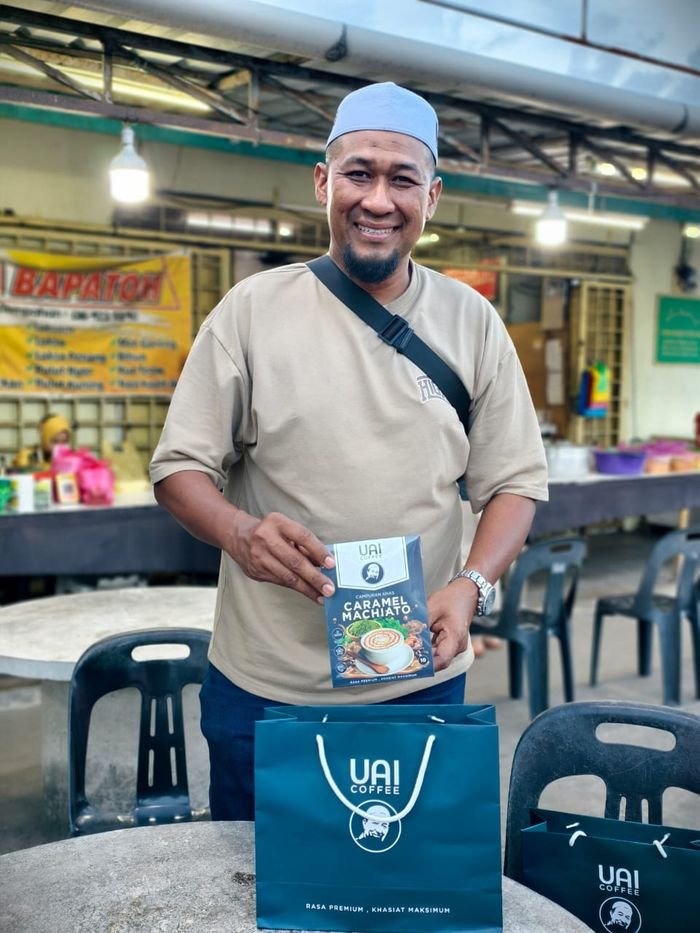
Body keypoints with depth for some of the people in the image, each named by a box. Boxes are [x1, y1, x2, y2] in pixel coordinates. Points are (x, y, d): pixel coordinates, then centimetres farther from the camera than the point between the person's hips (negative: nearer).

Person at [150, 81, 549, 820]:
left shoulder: (472, 322, 1)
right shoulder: (252, 309, -4)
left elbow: (514, 481, 2)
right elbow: (179, 465, -2)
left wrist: (472, 585, -17)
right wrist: (238, 531, -23)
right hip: (262, 687, -1)